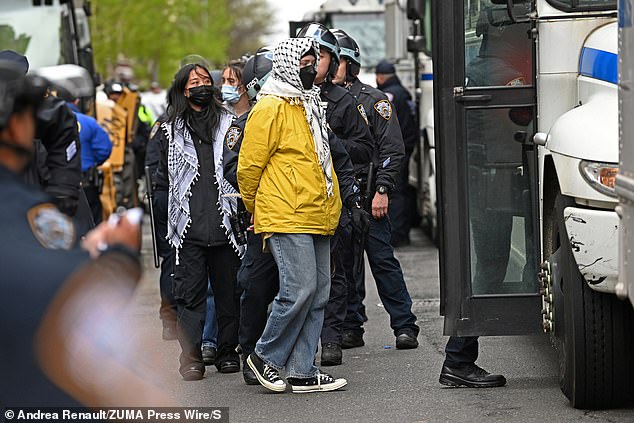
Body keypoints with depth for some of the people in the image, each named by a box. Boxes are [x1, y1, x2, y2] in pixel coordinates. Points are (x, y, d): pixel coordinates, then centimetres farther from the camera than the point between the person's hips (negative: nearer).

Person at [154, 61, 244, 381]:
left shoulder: (229, 124, 9)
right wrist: (166, 222, 10)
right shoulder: (171, 131, 9)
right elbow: (162, 180, 14)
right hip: (188, 228, 0)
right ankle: (191, 357, -2)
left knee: (228, 291, 5)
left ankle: (227, 352, 15)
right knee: (190, 291, -4)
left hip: (226, 224, 1)